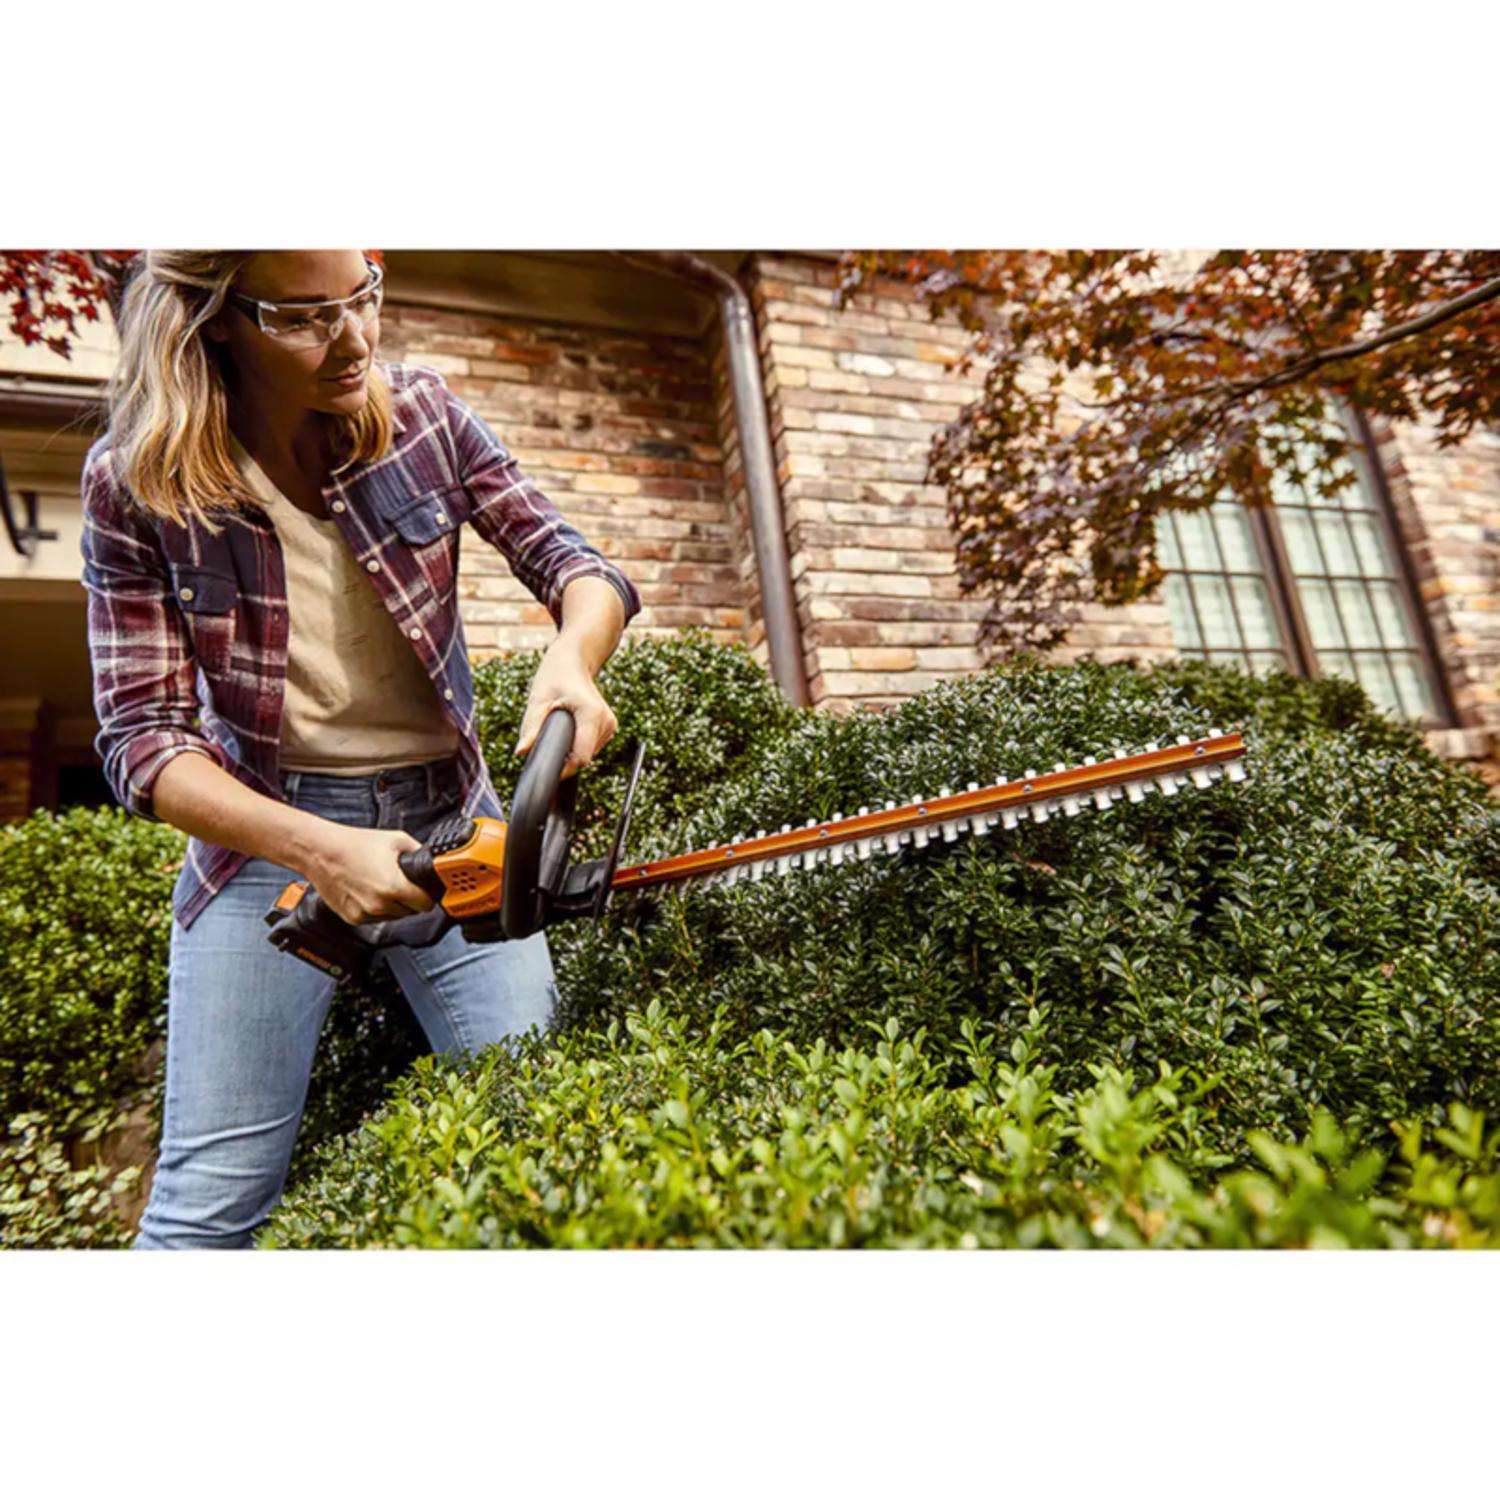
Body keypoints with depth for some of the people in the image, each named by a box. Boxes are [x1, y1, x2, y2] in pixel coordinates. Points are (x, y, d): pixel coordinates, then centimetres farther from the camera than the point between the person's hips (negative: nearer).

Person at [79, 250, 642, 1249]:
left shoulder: (423, 415, -5)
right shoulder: (135, 484, -8)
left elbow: (572, 564, -5)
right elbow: (142, 737, -10)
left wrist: (571, 659, -29)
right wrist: (319, 851, -27)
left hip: (450, 816, 2)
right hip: (266, 832, -1)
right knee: (211, 1198, 2)